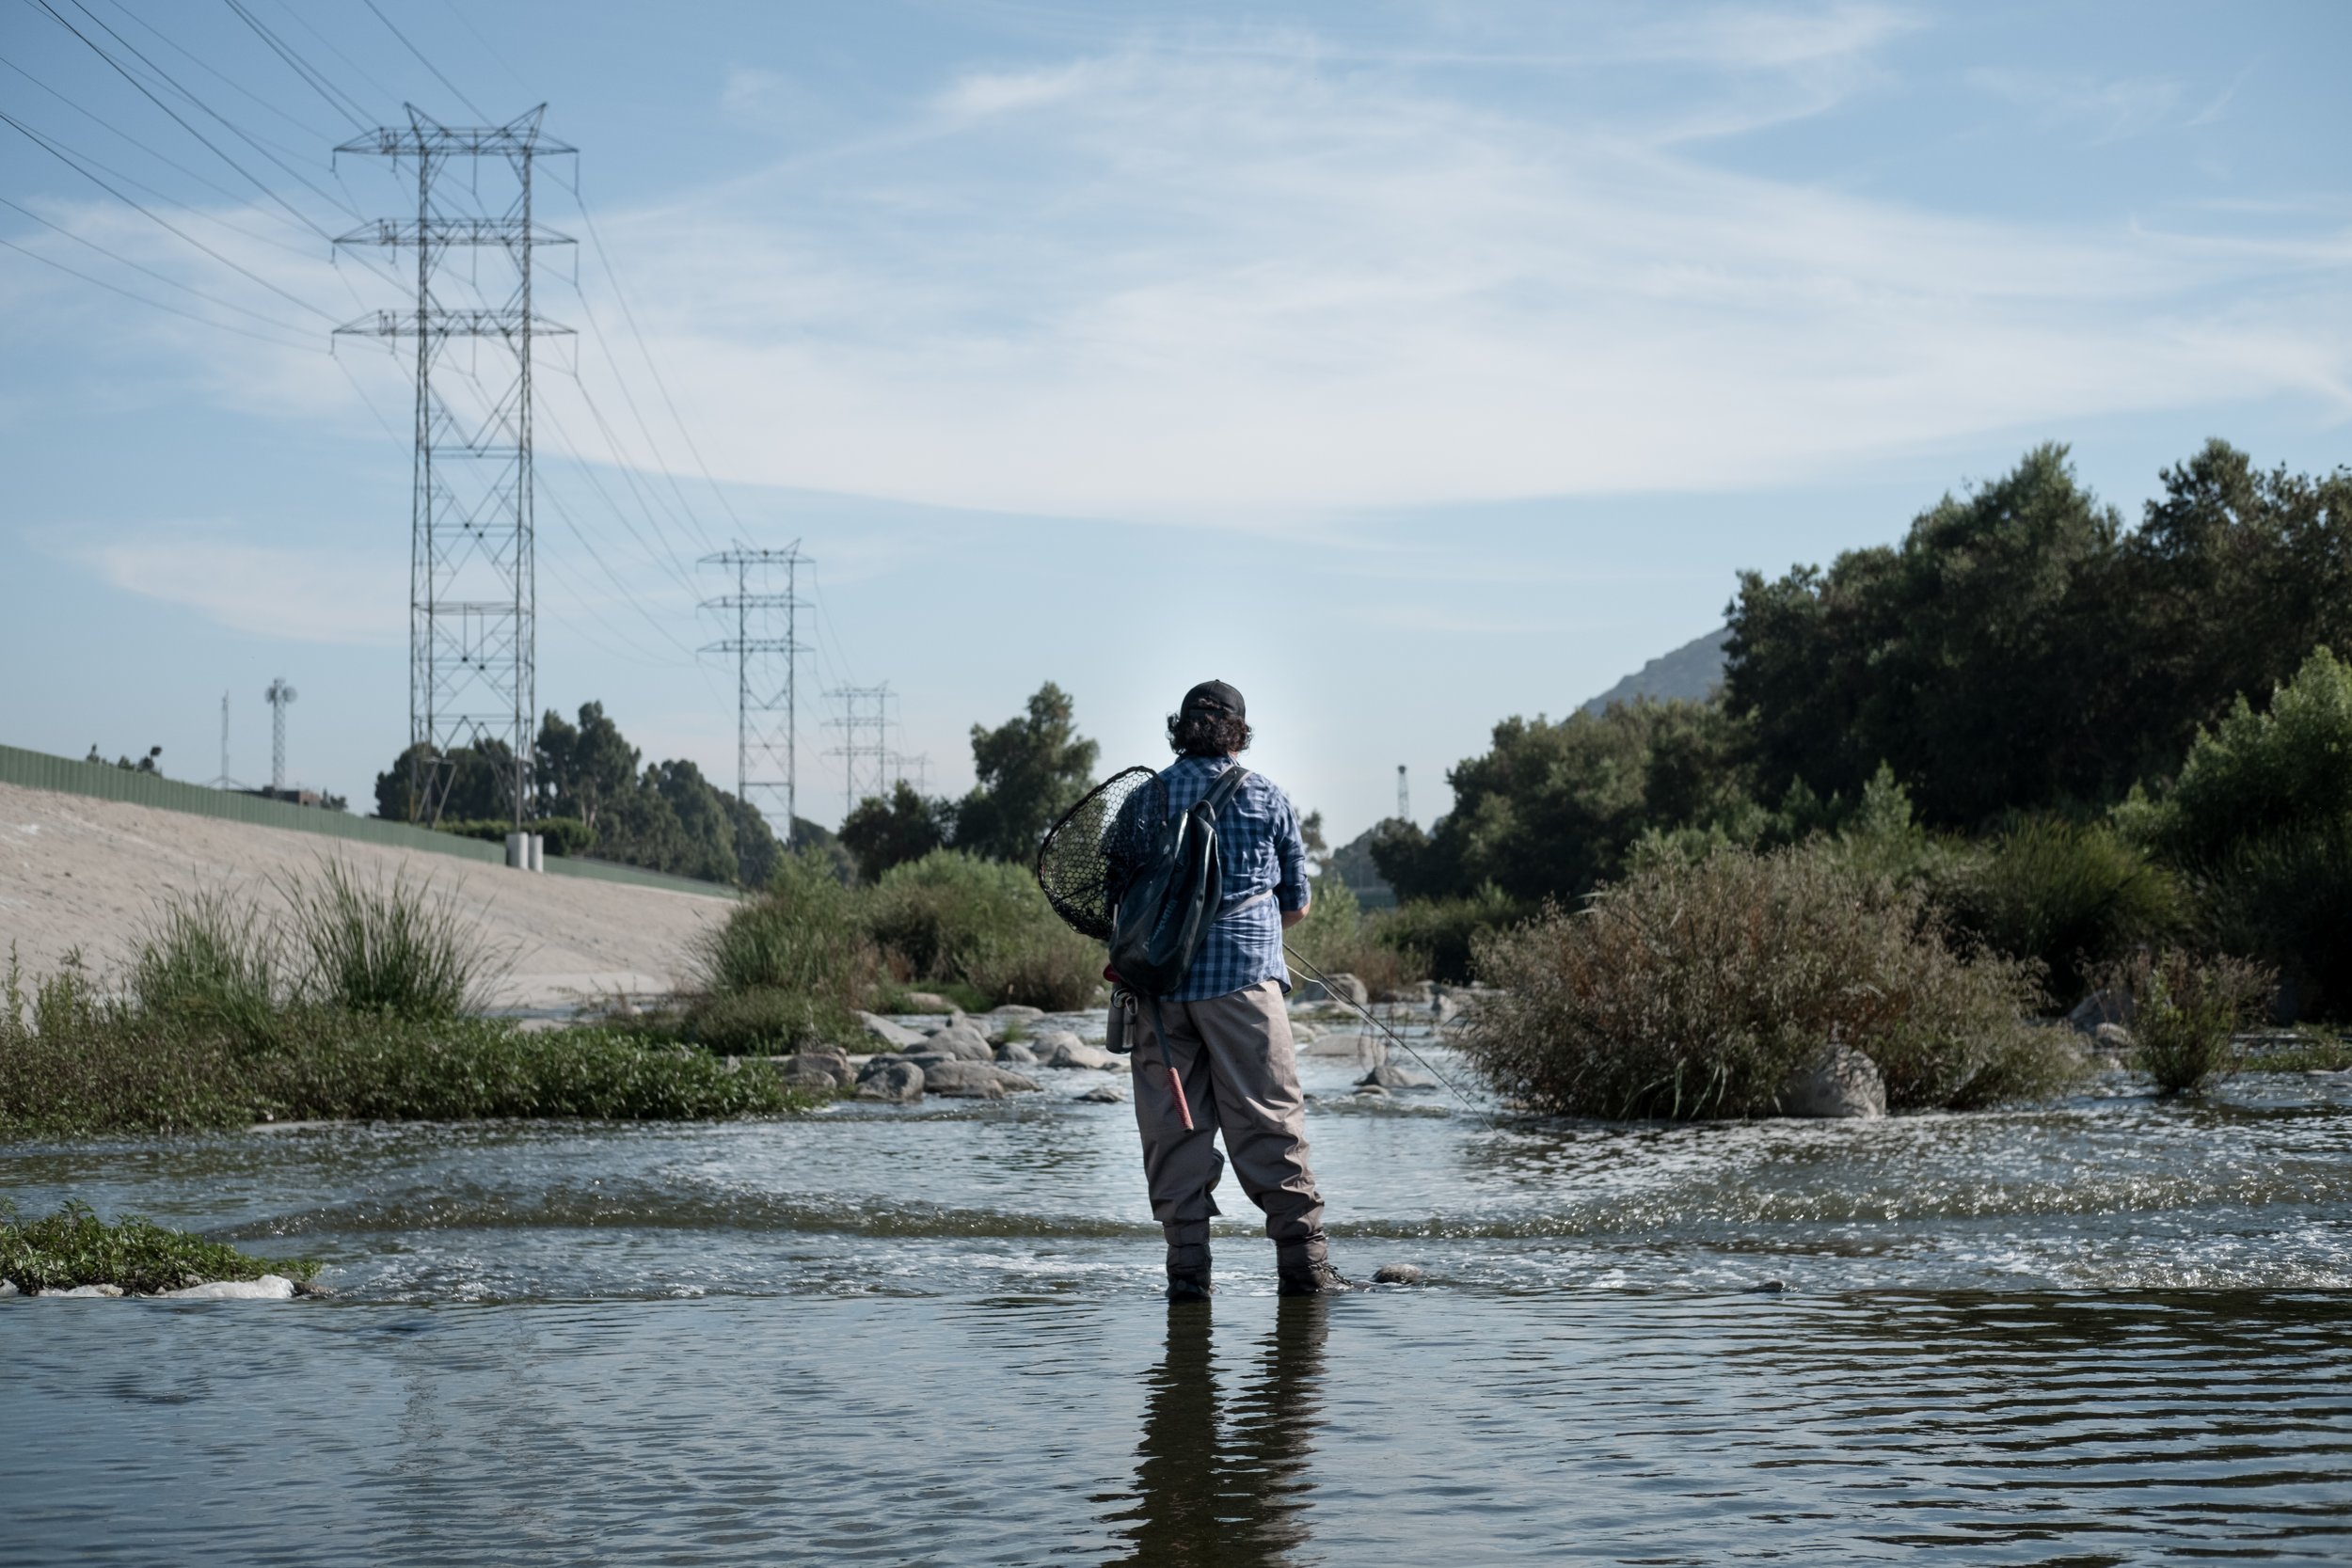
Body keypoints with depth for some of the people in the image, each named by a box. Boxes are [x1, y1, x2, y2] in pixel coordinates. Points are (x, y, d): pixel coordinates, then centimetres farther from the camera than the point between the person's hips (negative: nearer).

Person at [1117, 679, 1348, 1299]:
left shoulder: (1144, 800, 10)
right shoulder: (1266, 797, 6)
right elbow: (1297, 905, 13)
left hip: (1159, 984, 2)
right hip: (1243, 981, -2)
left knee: (1173, 1127, 5)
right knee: (1270, 1124, 0)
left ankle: (1187, 1269, 2)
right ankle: (1303, 1264, -2)